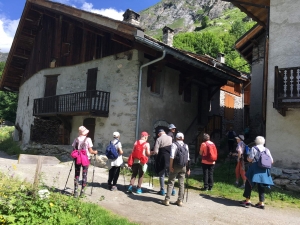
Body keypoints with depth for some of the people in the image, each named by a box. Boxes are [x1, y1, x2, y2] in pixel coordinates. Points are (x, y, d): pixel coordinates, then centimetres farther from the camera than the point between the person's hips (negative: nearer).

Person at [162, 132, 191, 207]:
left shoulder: (174, 144, -5)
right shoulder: (186, 146, 7)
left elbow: (172, 156, -14)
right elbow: (188, 158, 5)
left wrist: (170, 166, -11)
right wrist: (188, 168, 10)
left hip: (175, 166, -4)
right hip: (183, 167, 4)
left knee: (171, 182, 3)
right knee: (181, 183, 10)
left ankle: (167, 200, 3)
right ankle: (180, 201, 14)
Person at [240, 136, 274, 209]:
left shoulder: (254, 148, -5)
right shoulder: (267, 150, 9)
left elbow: (250, 159, -11)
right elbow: (271, 161, 8)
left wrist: (247, 157, 10)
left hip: (255, 169, -5)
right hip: (264, 170, 5)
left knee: (249, 184, 7)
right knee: (261, 187, 11)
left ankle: (247, 200, 8)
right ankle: (261, 202, 12)